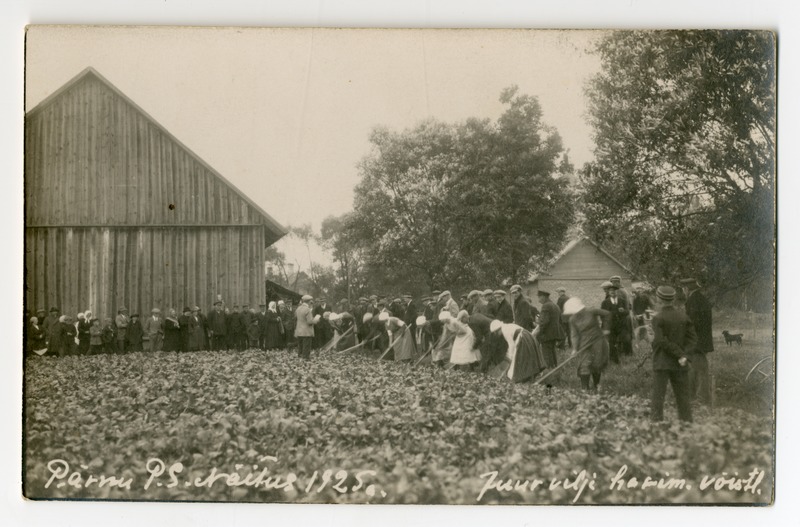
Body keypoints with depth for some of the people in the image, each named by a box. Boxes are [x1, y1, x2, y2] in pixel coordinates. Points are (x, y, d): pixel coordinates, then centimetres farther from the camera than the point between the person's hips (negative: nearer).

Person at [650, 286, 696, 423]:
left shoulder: (658, 318, -9)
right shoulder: (683, 317, 5)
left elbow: (662, 341, -15)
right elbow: (693, 338, 0)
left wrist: (680, 355, -11)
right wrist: (684, 354, -7)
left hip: (662, 363, -4)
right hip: (679, 364, 4)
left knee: (658, 397, -1)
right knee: (683, 397, 11)